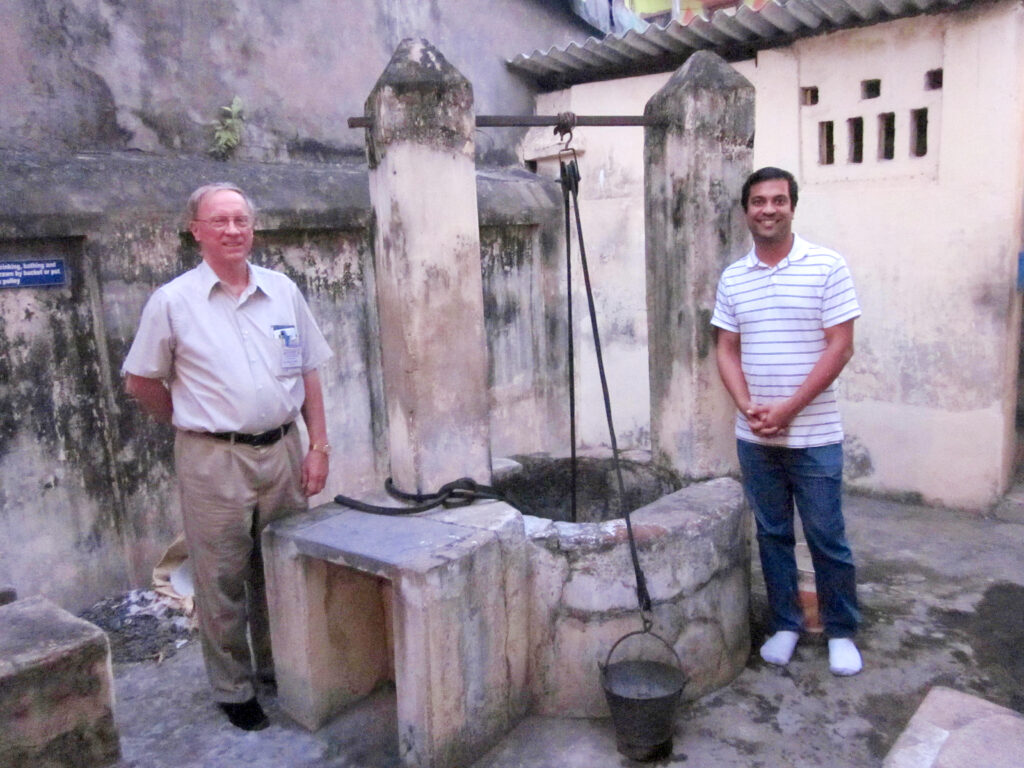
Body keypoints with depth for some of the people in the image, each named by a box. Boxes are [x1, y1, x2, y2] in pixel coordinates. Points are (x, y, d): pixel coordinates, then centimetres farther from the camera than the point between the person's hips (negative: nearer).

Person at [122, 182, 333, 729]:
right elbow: (140, 382, 3)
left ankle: (279, 667, 36)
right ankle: (232, 689, 27)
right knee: (222, 582, 9)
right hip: (214, 461, -3)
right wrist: (194, 422, 6)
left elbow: (308, 373, 7)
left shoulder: (283, 291, 5)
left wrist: (318, 446, 3)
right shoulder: (172, 302, -4)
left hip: (282, 452, 3)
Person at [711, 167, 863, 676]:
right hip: (755, 437, 4)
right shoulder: (732, 278, 6)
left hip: (814, 435, -3)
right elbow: (727, 351, 7)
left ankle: (841, 632, 25)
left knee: (827, 538, 6)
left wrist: (788, 409, -15)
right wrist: (747, 407, -9)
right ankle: (785, 624, 29)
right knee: (772, 534, 13)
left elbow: (839, 348, -10)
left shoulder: (826, 267, -6)